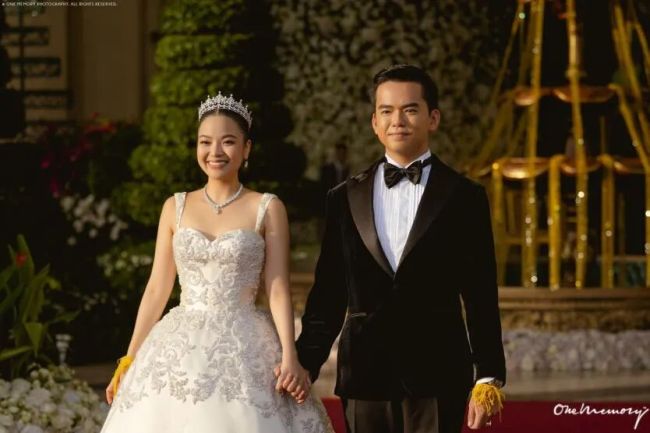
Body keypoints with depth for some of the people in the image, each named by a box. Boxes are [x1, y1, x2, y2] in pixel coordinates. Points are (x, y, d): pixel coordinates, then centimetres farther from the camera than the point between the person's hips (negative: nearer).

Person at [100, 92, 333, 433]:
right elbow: (157, 288, 11)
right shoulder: (176, 207, 9)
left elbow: (278, 288, -3)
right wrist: (130, 359, 7)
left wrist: (289, 357, -15)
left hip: (243, 350, -2)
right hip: (180, 350, 2)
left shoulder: (268, 209, 2)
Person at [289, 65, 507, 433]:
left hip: (436, 376, -2)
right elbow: (328, 295, 11)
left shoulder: (463, 197, 4)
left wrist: (489, 377, -4)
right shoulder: (345, 199, 11)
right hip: (365, 376, 3)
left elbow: (481, 297, 1)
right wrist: (304, 365, 2)